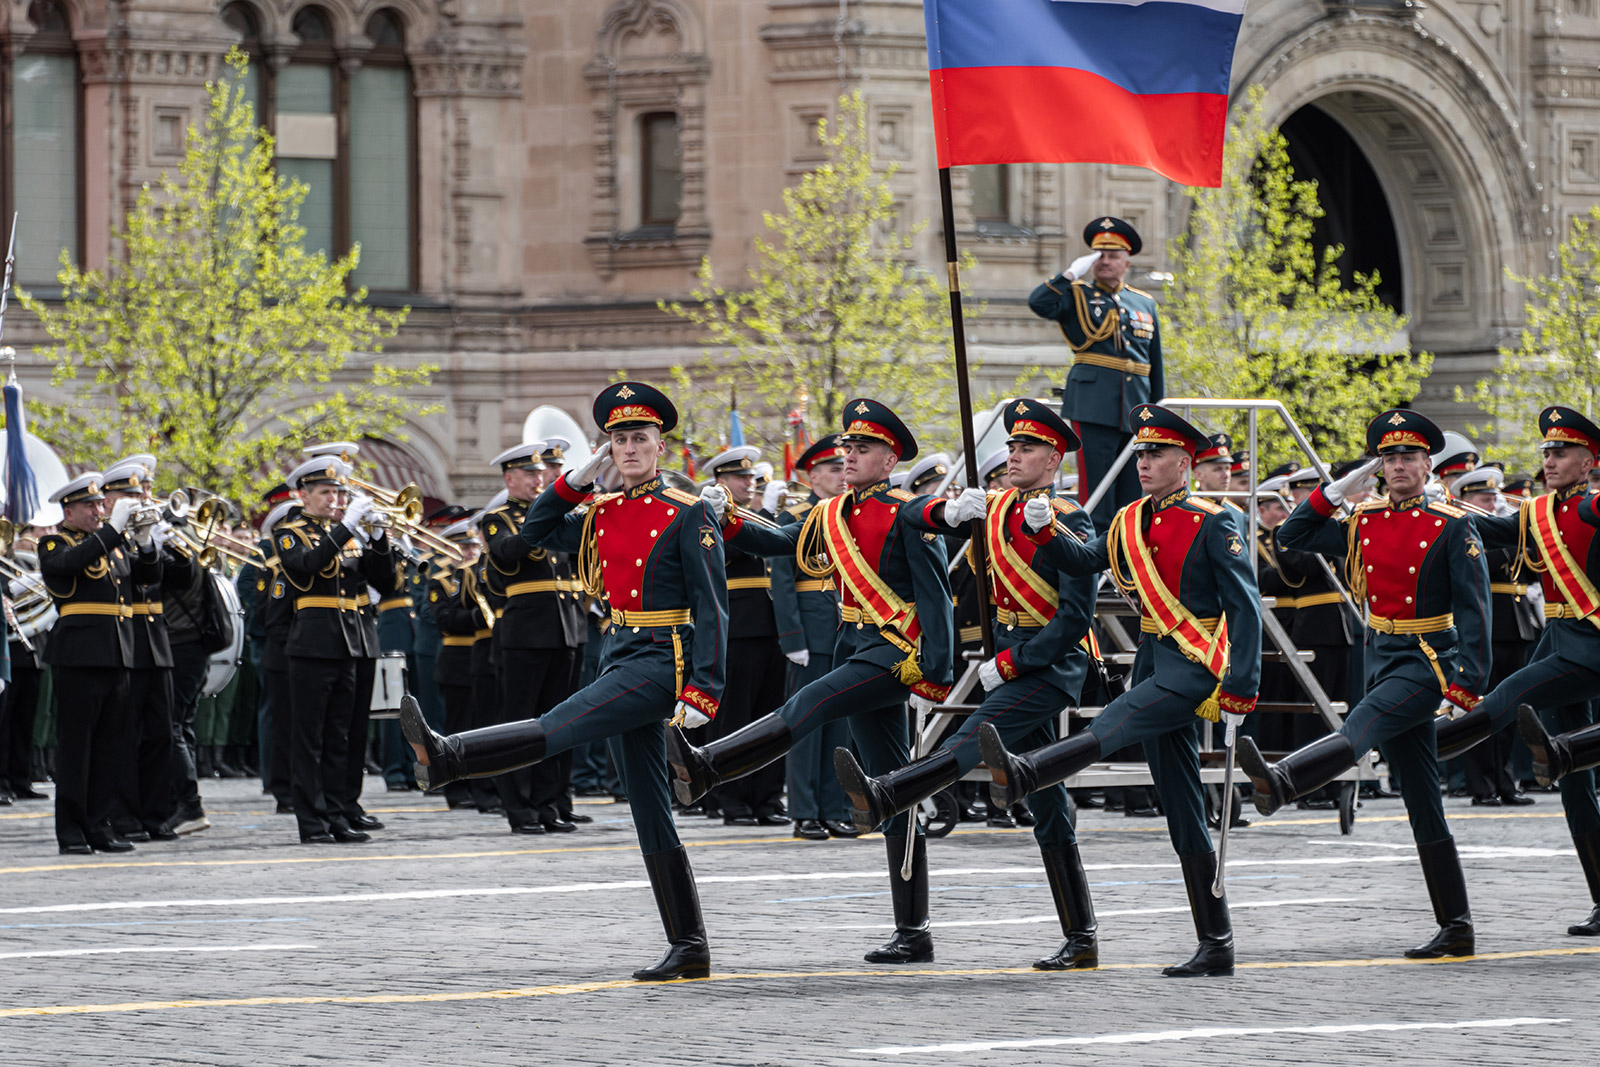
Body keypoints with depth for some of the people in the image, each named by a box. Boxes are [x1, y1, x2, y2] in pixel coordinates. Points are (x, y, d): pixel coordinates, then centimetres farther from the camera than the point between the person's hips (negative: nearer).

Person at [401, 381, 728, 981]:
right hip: (620, 656, 8)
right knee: (650, 814, 5)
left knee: (559, 728, -26)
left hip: (664, 661, -8)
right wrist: (577, 479, 8)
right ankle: (689, 949, 7)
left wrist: (703, 692, -20)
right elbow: (536, 534, 22)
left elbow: (713, 611, -12)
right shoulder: (602, 513, 13)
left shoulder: (688, 516, -7)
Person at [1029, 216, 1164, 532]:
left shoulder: (1145, 304, 18)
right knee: (1096, 497, -9)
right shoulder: (1077, 296, 7)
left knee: (1133, 494, 5)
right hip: (1094, 408, -5)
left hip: (1137, 411, 5)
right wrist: (1072, 274, -9)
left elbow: (1156, 365, 20)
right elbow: (1039, 303, -13)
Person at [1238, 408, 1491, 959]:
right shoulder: (1363, 522, 9)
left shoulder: (1453, 528, -6)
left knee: (1363, 723, -33)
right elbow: (1291, 538, 13)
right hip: (1382, 659, 6)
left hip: (1429, 661, -6)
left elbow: (1474, 610, -10)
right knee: (1422, 804, 5)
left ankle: (1281, 780, -61)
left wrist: (1470, 682, -18)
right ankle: (1456, 928, 8)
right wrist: (1336, 489, 3)